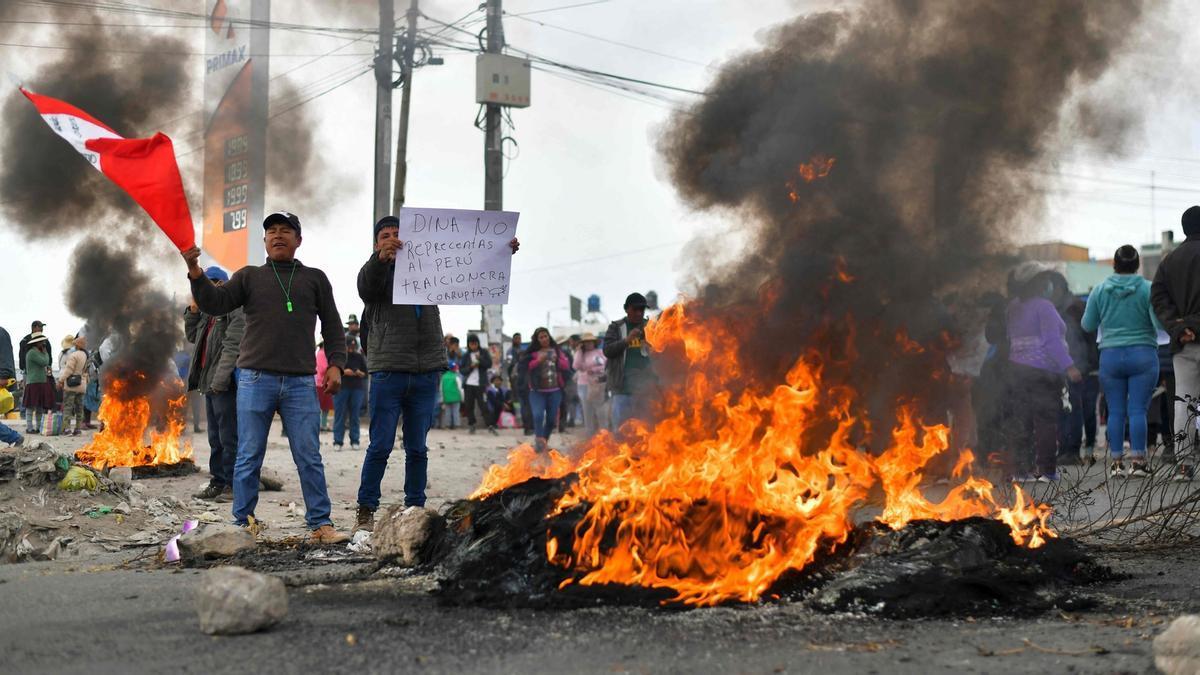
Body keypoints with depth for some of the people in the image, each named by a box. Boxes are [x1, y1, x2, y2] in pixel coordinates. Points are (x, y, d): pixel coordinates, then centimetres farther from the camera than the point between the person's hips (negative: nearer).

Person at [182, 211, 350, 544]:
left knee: (309, 457, 0)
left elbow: (332, 326, 14)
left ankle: (320, 524, 4)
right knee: (249, 457, 2)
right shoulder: (249, 277, 12)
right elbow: (215, 304, 1)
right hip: (255, 380, 0)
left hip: (301, 382, 0)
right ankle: (242, 524, 8)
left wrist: (336, 364, 1)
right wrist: (196, 273, -14)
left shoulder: (315, 279, 14)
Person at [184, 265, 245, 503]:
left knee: (228, 437, -7)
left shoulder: (236, 309, -10)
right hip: (211, 384, 9)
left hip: (225, 384, -9)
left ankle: (233, 485, -4)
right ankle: (218, 483, 17)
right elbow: (193, 336, 26)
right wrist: (193, 309, 12)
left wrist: (220, 379, -24)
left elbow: (233, 346, -18)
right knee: (215, 438, 12)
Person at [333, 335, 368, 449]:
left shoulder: (359, 357, 9)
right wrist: (343, 372, -14)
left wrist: (359, 373, -9)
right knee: (340, 415, -4)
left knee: (354, 415, 2)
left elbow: (365, 374, 12)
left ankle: (354, 441, 6)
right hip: (341, 388, -2)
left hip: (357, 388, 2)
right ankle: (337, 441, -1)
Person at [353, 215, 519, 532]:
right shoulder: (375, 271, 3)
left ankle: (415, 509, 16)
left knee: (417, 448, 9)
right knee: (381, 446, -4)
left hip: (426, 374, 4)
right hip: (389, 372, -4)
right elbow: (367, 287, -20)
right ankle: (365, 511, 2)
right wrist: (380, 258, -41)